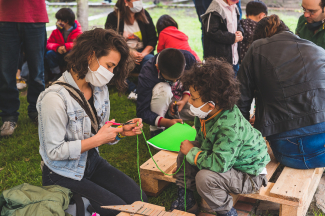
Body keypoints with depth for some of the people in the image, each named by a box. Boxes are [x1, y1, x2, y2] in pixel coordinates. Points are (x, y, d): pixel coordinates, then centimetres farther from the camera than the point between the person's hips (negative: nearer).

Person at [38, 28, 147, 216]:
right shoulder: (55, 98, -24)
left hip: (92, 162, 7)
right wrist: (96, 140, -24)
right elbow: (54, 151, -22)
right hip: (63, 175, -7)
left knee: (140, 200, -7)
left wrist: (121, 132, -11)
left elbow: (98, 134, 8)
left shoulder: (100, 89, 0)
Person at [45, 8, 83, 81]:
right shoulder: (56, 32, 3)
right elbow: (49, 43, -4)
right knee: (49, 53, -23)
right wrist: (57, 47, -26)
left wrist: (66, 47, -34)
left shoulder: (77, 32, -9)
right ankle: (57, 75, -8)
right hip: (60, 57, 4)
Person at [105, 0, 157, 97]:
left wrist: (143, 54, -13)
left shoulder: (145, 15, 7)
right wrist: (130, 52, -18)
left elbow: (153, 39, 5)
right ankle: (133, 89, -32)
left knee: (150, 59, -32)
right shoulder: (113, 17, -1)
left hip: (143, 53, 2)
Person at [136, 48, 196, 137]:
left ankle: (170, 115, 0)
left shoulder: (188, 58, -24)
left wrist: (184, 100, -22)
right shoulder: (146, 75, -33)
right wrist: (167, 122, -44)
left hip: (182, 97, 4)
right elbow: (142, 112, -30)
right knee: (163, 89, -39)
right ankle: (156, 130, -21)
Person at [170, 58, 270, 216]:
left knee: (205, 178, -31)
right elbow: (202, 141, 8)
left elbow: (218, 164, -40)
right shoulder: (206, 114, -11)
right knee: (184, 153, 2)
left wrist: (192, 152, -26)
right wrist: (189, 150, -9)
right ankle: (186, 201, 17)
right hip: (221, 156, 9)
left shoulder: (230, 127, -37)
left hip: (248, 175, -9)